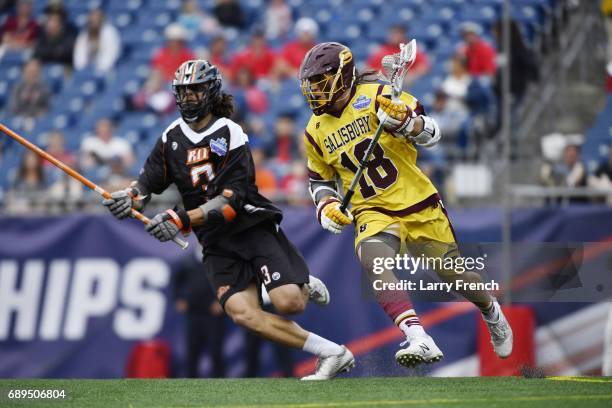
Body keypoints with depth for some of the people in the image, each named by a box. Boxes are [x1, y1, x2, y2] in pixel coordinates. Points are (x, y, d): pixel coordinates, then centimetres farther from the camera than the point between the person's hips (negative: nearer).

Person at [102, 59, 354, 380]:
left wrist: (182, 220, -28)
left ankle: (306, 288, 18)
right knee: (242, 313, -19)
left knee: (287, 302, -22)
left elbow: (232, 201, -18)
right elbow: (147, 183, 8)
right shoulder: (172, 138, 9)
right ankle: (331, 353, -13)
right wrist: (129, 198, -16)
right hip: (216, 243, 4)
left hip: (252, 225, -4)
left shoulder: (230, 134, -9)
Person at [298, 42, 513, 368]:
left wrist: (404, 121, -33)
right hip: (373, 212, 2)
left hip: (419, 205, -2)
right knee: (371, 259, -31)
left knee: (452, 273, 7)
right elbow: (320, 180, 21)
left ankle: (492, 313, 42)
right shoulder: (316, 132, 7)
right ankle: (419, 341, -39)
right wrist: (326, 207, 1)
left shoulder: (377, 97, -8)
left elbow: (431, 134, -13)